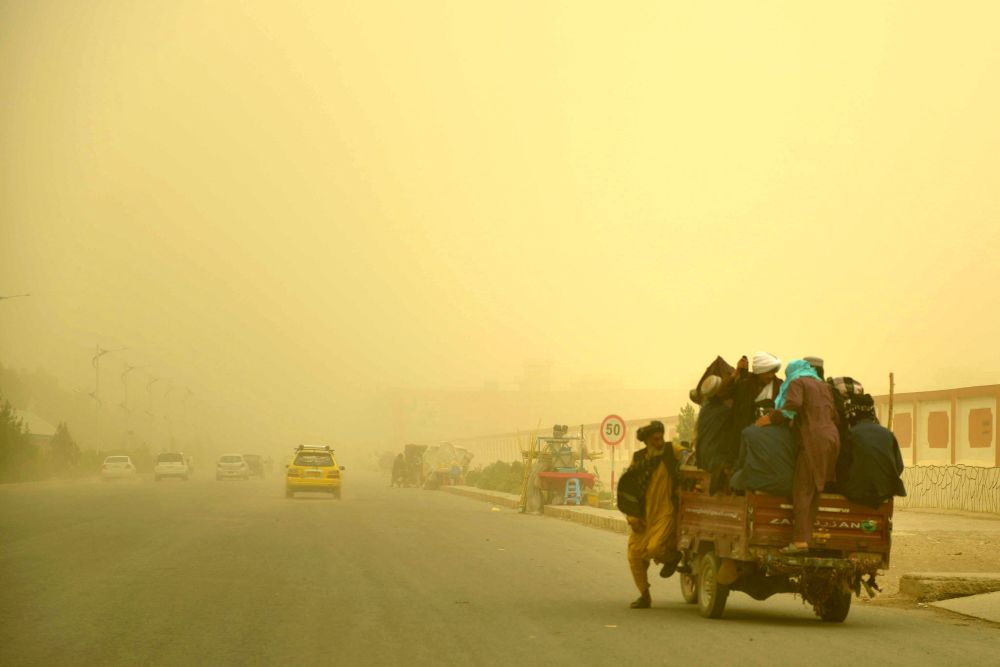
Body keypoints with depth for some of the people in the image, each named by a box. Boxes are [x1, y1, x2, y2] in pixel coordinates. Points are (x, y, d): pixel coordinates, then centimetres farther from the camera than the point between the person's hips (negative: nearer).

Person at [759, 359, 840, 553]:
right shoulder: (823, 386, 25)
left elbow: (792, 406, -15)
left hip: (813, 439, -8)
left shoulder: (797, 382, 3)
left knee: (802, 490, -10)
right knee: (815, 489, 9)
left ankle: (800, 541, -18)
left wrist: (770, 418, -8)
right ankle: (808, 534, 4)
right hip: (832, 437, 8)